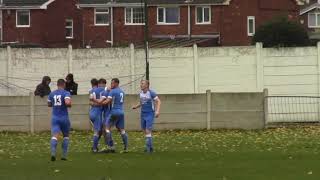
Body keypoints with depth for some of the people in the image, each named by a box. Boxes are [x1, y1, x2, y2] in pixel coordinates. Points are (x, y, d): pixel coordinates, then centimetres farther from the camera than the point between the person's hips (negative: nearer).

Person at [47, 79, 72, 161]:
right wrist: (70, 104, -2)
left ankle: (53, 153, -34)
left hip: (55, 118, 2)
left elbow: (49, 104, 20)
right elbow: (68, 103, -24)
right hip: (64, 117, -2)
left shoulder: (52, 94, 7)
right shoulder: (66, 93, -8)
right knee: (66, 136, 17)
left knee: (55, 135, -10)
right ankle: (64, 155, 14)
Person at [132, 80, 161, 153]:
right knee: (145, 131, 8)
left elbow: (158, 101, -11)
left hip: (150, 114, -7)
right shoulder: (140, 93, 7)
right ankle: (150, 147, 19)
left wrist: (157, 111, -24)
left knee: (148, 130, -14)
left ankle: (148, 147, -10)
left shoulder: (151, 93, -12)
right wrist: (136, 106, 4)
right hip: (143, 114, 7)